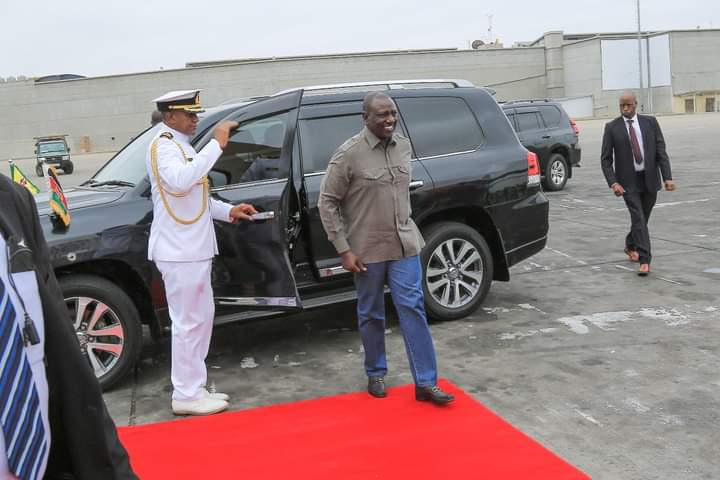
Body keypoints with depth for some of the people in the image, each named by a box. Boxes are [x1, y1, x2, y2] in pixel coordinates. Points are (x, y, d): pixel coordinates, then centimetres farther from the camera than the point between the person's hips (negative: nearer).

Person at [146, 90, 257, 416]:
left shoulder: (181, 145, 20)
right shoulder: (164, 145, -12)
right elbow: (179, 182, -33)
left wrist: (229, 211, 12)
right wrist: (216, 144, -31)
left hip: (192, 249, 10)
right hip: (179, 252, -10)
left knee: (200, 317, 15)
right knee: (188, 322, -5)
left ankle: (194, 388, 24)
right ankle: (186, 395, 5)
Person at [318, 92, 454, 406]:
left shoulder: (403, 146, 4)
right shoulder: (349, 154, -13)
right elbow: (327, 202, -10)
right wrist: (343, 250, -12)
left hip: (405, 244, 4)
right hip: (368, 249, -4)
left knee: (413, 309, 0)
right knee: (371, 315, 11)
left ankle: (426, 382, 5)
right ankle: (376, 374, 30)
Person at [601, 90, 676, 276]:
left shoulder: (650, 122, 2)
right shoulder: (612, 127, -2)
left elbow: (661, 151, 0)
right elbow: (606, 159, -3)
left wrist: (667, 177, -9)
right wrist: (613, 182, -14)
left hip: (650, 179, 3)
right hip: (628, 181, -3)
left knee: (643, 218, 15)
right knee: (638, 219, -11)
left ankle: (631, 245, 40)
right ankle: (644, 260, -9)